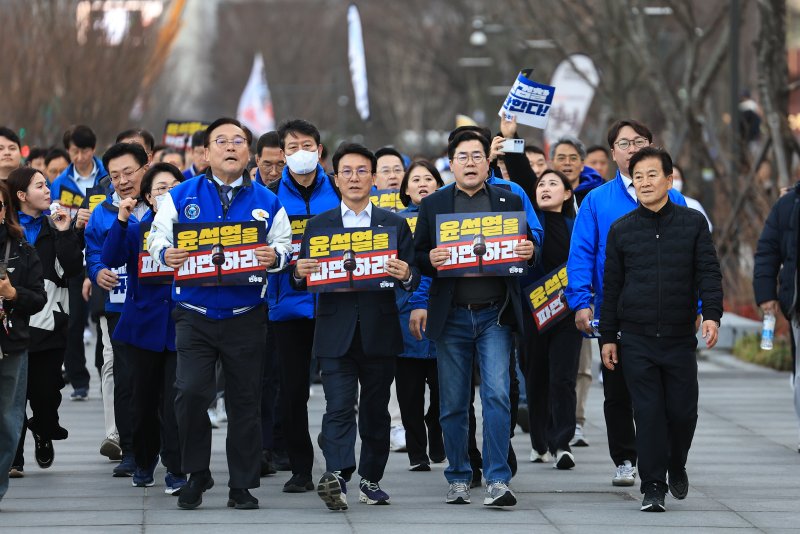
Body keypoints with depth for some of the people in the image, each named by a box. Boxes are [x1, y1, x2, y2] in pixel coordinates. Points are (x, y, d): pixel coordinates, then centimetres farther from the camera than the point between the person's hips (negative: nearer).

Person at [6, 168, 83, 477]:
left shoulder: (54, 226, 8)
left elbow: (72, 269, -1)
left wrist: (64, 233, -7)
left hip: (49, 322, 1)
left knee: (46, 391, 3)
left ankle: (44, 433, 33)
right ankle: (13, 459, 5)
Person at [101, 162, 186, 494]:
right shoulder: (135, 229, 6)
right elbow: (111, 259, -9)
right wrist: (121, 220, -18)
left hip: (180, 326, -2)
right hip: (144, 325, 2)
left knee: (174, 399, -9)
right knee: (143, 396, 11)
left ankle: (176, 470, -4)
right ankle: (144, 463, 26)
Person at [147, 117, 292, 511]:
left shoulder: (267, 202, 7)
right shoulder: (181, 197, 6)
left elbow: (286, 246, 5)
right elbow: (157, 236, 2)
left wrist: (275, 256, -18)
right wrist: (166, 254, -20)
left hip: (246, 317, 1)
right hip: (195, 315, -1)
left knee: (245, 400, 5)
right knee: (191, 392, -14)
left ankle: (242, 485, 14)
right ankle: (196, 476, 4)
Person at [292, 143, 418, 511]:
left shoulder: (395, 224, 9)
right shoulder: (318, 225, 9)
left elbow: (413, 279, 5)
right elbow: (302, 279, 6)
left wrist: (406, 275, -18)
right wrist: (300, 273, -17)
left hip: (379, 332, 1)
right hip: (336, 333, -1)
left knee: (376, 410, 9)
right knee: (339, 407, -13)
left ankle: (371, 480, 20)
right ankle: (336, 477, -27)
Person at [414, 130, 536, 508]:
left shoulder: (509, 202, 9)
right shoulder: (432, 205, 8)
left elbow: (526, 250, 10)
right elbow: (417, 258, 6)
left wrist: (528, 253, -13)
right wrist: (430, 260, -16)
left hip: (495, 316, -1)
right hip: (451, 317, 1)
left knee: (497, 394, -13)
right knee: (453, 405, 6)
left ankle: (497, 481, -13)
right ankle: (458, 479, 18)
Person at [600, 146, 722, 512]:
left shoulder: (693, 223, 4)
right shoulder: (621, 230, 7)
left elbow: (708, 273, 0)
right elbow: (611, 286, 10)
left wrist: (711, 314, -16)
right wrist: (607, 337, 7)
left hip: (680, 337, 0)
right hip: (636, 340, 0)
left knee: (683, 411, 4)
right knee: (648, 414, -4)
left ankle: (676, 467, 31)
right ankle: (653, 488, 1)